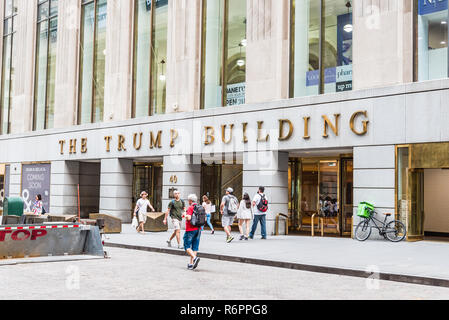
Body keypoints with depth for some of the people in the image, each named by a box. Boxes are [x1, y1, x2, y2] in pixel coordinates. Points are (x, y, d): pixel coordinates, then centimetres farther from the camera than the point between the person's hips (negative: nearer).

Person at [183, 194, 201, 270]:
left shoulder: (190, 208, -11)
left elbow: (189, 218, -24)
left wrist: (185, 215, -5)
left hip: (190, 230, -7)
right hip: (198, 229, 7)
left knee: (187, 247, 1)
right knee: (195, 247, 7)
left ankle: (194, 258, -21)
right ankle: (191, 264, 7)